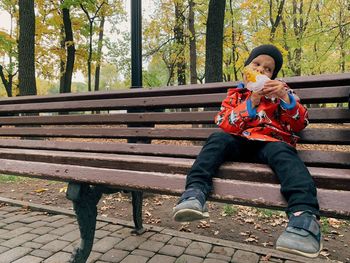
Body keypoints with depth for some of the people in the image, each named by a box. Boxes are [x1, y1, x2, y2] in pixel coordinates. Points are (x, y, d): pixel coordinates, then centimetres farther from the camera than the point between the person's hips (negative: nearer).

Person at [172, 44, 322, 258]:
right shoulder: (235, 94, 20)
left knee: (283, 153, -33)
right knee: (218, 138, -28)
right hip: (240, 143, 1)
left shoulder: (280, 90, 20)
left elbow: (300, 124, 9)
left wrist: (285, 97, -8)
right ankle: (195, 192, -45)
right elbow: (224, 125, 2)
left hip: (270, 143, -1)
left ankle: (305, 217, -52)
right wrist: (251, 102, -11)